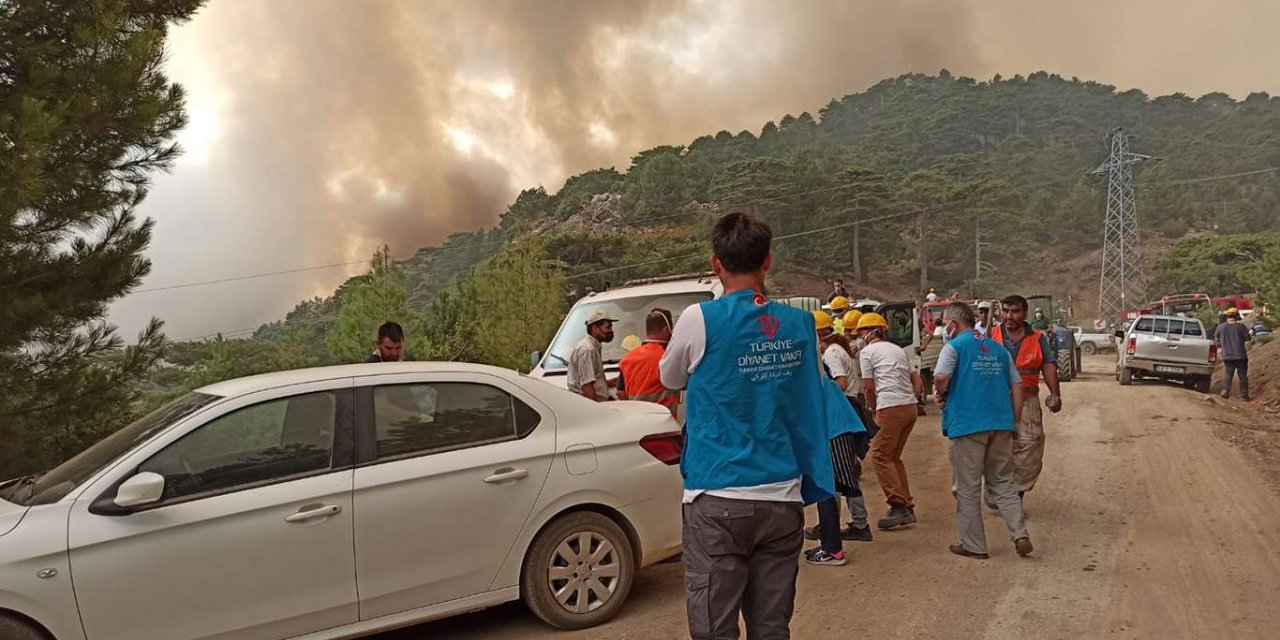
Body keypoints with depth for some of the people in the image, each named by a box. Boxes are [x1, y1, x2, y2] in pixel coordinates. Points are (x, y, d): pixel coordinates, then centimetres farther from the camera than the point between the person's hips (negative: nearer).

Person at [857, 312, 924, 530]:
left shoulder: (867, 351, 1)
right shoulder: (898, 350, 23)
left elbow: (868, 387, -1)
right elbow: (916, 381, 20)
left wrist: (872, 408, 12)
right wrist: (910, 397, 17)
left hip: (891, 408, -8)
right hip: (910, 406, 8)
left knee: (880, 456, -3)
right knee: (894, 457, 17)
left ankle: (899, 506, -11)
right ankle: (907, 505, 16)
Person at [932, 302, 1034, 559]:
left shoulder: (954, 346, -5)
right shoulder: (999, 349, 14)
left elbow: (940, 377, -22)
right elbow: (1017, 386, 13)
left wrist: (941, 395, -2)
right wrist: (1013, 421, 18)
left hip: (967, 425, -6)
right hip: (1001, 426, 6)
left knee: (967, 489, 5)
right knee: (1003, 483, 16)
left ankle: (974, 545, 11)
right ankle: (1020, 535, 4)